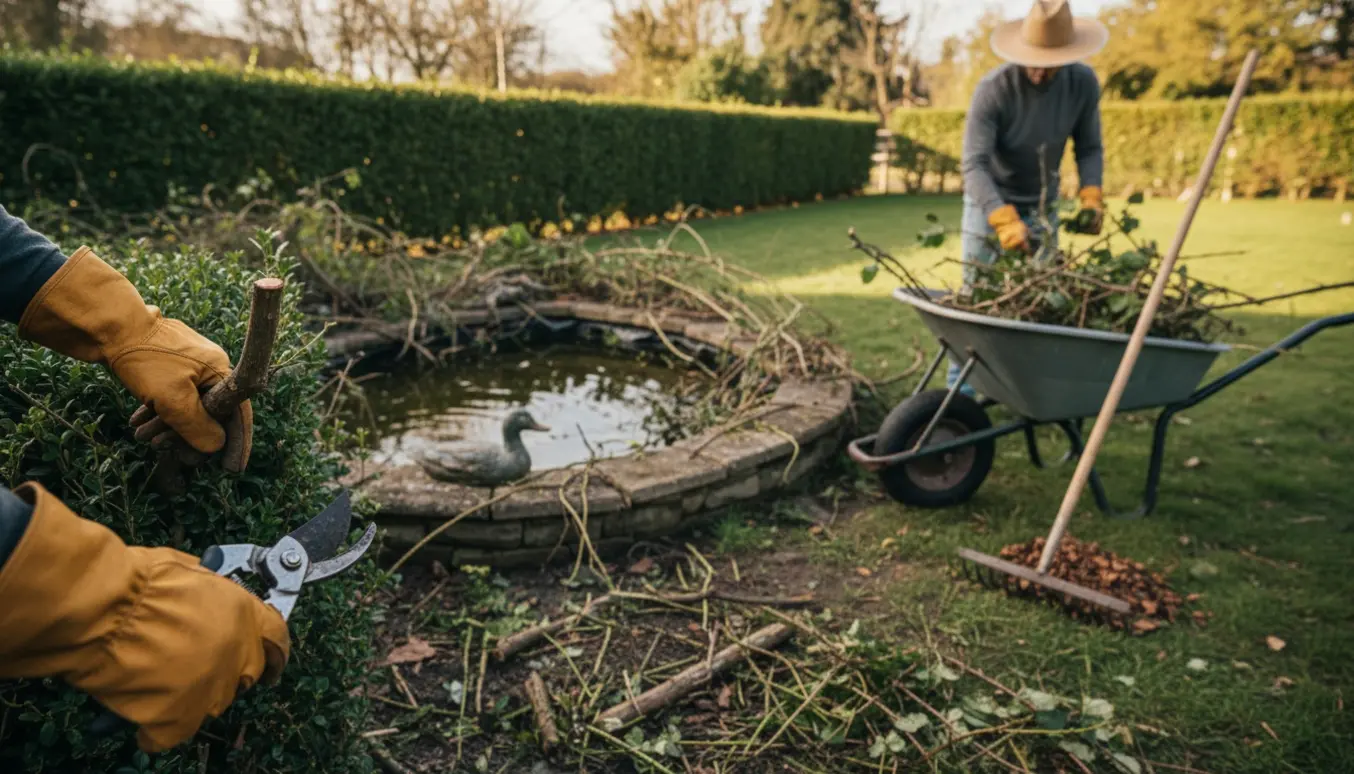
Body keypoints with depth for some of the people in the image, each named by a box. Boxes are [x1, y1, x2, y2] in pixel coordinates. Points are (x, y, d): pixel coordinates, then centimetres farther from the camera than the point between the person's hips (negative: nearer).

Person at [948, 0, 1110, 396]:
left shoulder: (1084, 83, -14)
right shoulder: (993, 89, -27)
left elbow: (1089, 148, -3)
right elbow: (974, 165, -33)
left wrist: (1091, 195, -22)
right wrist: (1005, 220, -46)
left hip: (1042, 202, 4)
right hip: (990, 199, -4)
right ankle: (961, 384, 7)